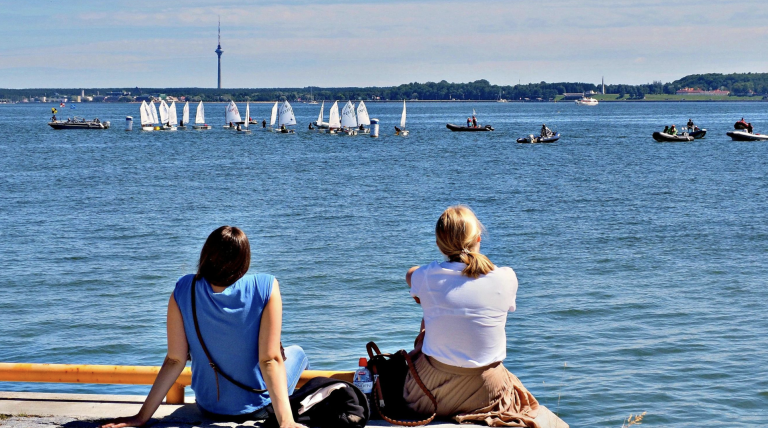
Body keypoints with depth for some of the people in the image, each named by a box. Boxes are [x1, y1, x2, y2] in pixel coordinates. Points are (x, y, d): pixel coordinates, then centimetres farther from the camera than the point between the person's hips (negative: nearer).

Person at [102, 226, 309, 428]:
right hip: (259, 407, -3)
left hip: (209, 407, 3)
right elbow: (270, 360, -27)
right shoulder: (266, 288, -25)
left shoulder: (184, 290, -18)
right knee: (296, 352, 30)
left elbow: (175, 360, -16)